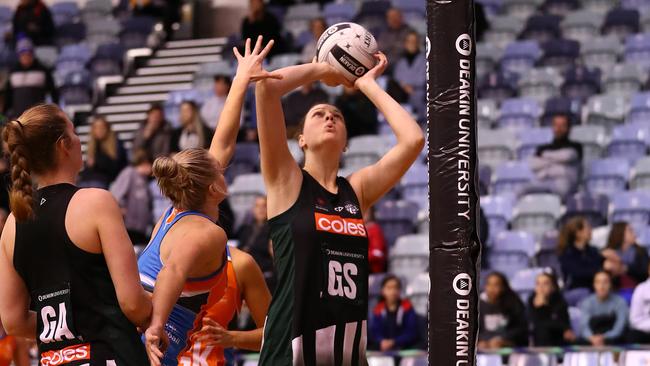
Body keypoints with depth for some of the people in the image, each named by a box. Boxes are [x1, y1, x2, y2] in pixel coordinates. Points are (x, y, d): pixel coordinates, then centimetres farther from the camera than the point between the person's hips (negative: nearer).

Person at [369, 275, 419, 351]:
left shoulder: (407, 308, -2)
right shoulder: (378, 310, 6)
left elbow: (411, 333, -6)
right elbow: (374, 333, 4)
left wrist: (394, 342, -18)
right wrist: (381, 342, -19)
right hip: (384, 350, 2)